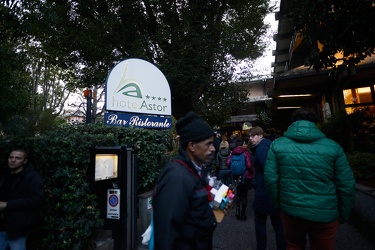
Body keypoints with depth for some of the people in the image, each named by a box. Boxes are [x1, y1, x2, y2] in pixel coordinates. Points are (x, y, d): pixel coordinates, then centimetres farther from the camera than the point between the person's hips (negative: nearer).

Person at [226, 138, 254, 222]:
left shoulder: (233, 153, -3)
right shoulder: (246, 152, -14)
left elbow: (228, 163, -10)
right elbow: (249, 165, -20)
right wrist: (252, 172, -1)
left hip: (236, 177, 4)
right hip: (245, 177, -3)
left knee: (238, 194, 19)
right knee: (244, 195, 9)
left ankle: (237, 212, 23)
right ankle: (243, 215, 18)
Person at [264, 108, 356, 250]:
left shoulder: (277, 145, -8)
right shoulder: (333, 147, -8)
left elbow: (271, 179, -10)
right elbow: (347, 186, -5)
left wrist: (278, 204, 5)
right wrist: (343, 216, 9)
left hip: (290, 211, 0)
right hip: (325, 215, 0)